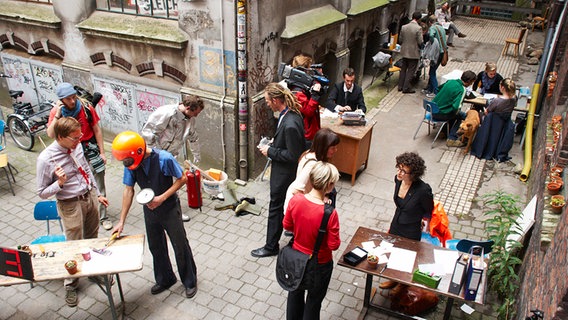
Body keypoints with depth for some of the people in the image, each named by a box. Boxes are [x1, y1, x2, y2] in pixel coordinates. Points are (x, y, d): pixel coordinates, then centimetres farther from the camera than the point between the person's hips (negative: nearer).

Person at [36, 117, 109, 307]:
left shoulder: (76, 146, -6)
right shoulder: (46, 159, -23)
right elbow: (42, 193, -13)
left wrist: (97, 194, 14)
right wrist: (60, 183, -32)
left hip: (90, 197, 5)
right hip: (71, 205, -5)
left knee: (92, 239, 21)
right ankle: (70, 285, 32)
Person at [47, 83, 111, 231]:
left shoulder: (86, 107, -12)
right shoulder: (56, 111, -8)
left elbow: (97, 130, -3)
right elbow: (51, 134, -17)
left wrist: (102, 152, -2)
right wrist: (57, 115, -26)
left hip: (90, 149, -1)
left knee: (99, 186, 3)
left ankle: (103, 216, 14)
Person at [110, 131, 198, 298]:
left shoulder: (164, 159, -29)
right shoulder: (131, 164, -14)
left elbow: (182, 179, -16)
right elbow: (128, 190, -4)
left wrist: (162, 198, -25)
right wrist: (121, 221, -2)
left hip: (170, 209, -5)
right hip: (149, 210, 5)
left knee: (180, 246, 9)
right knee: (155, 247, 20)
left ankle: (190, 281, 32)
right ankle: (165, 279, 44)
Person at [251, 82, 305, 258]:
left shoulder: (290, 124, -35)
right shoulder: (291, 113, -4)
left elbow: (293, 155, -27)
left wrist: (270, 151, -19)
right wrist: (273, 145, 5)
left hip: (284, 174, -9)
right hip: (288, 171, 9)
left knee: (276, 209, 7)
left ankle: (271, 246, 25)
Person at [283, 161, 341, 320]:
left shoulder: (295, 200, -20)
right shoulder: (330, 213, -33)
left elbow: (287, 226, -4)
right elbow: (334, 245, -20)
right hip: (319, 264, -4)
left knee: (295, 293, 30)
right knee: (314, 300, 23)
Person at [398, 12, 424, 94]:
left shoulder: (404, 27, -1)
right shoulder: (418, 28, -17)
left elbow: (400, 40, 5)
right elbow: (420, 42, -16)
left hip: (404, 52, 5)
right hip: (414, 53, -5)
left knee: (403, 69, 17)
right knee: (411, 71, 4)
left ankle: (400, 86, 22)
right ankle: (406, 88, 7)